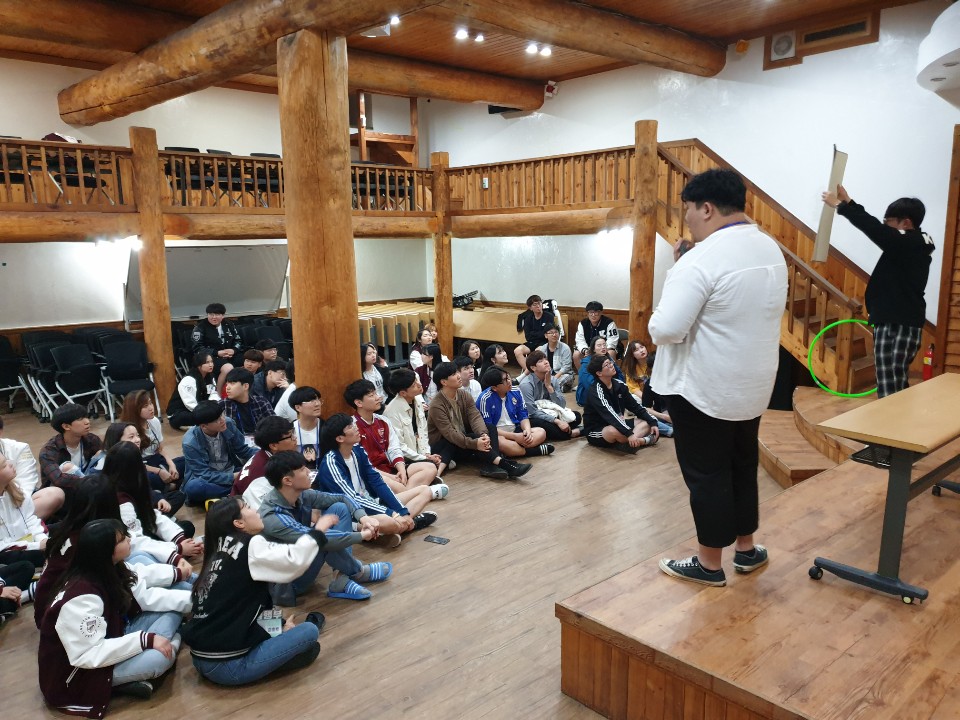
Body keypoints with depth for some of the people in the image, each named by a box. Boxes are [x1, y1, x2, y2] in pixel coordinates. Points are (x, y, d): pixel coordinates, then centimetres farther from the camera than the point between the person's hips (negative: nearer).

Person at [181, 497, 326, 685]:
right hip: (226, 666, -8)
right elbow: (295, 560, -23)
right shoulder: (249, 547, -12)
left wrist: (280, 624, 18)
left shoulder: (221, 552, 11)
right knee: (310, 632, -4)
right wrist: (318, 529, -7)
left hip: (201, 659, 8)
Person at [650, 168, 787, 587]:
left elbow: (665, 329, -27)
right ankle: (747, 548, 37)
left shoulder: (702, 259, -22)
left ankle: (709, 564, 21)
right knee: (742, 465, 22)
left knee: (706, 474, 6)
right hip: (753, 384, 8)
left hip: (703, 389, -8)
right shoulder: (771, 249, 6)